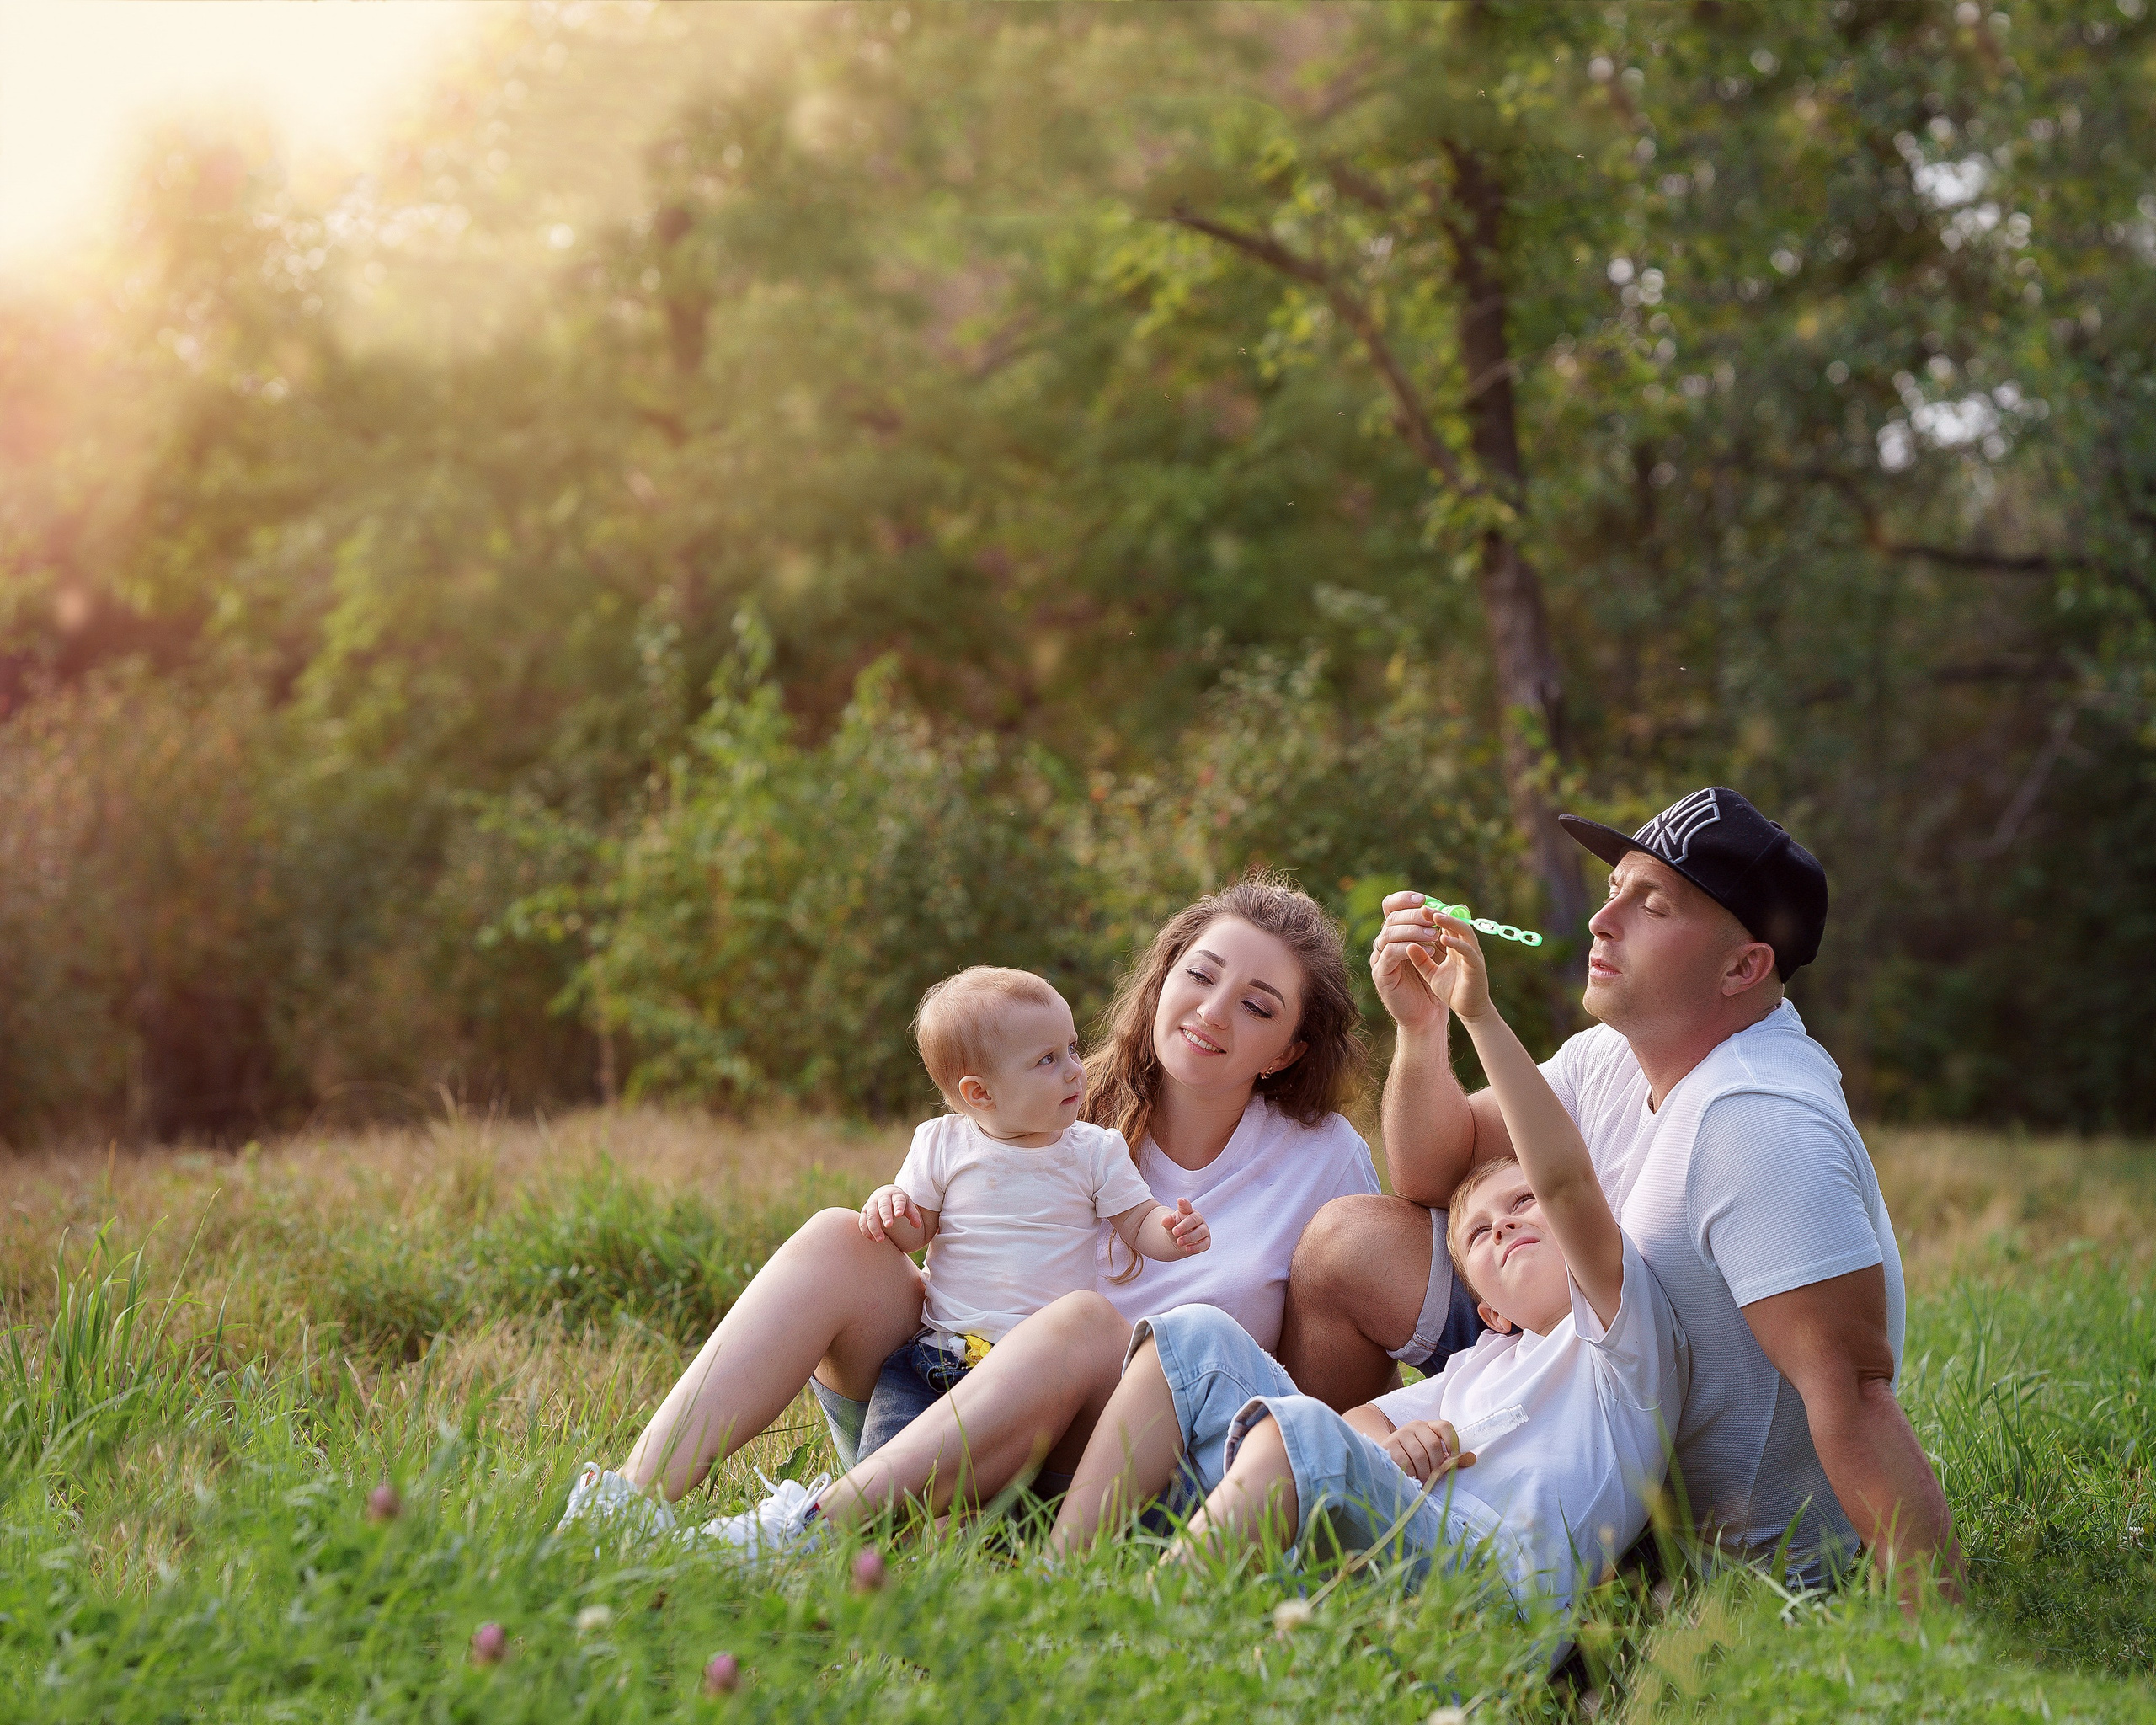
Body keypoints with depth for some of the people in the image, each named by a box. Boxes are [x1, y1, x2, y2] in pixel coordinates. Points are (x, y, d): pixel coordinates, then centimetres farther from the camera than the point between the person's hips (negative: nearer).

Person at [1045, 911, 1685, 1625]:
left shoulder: (1625, 1333, 17)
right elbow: (1360, 1417, 27)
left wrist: (1480, 1014, -7)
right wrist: (1384, 1439, 0)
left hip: (1493, 1554, -8)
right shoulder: (1483, 1364, 40)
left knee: (1303, 1429, -36)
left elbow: (1565, 1179, -1)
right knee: (1197, 1337, 0)